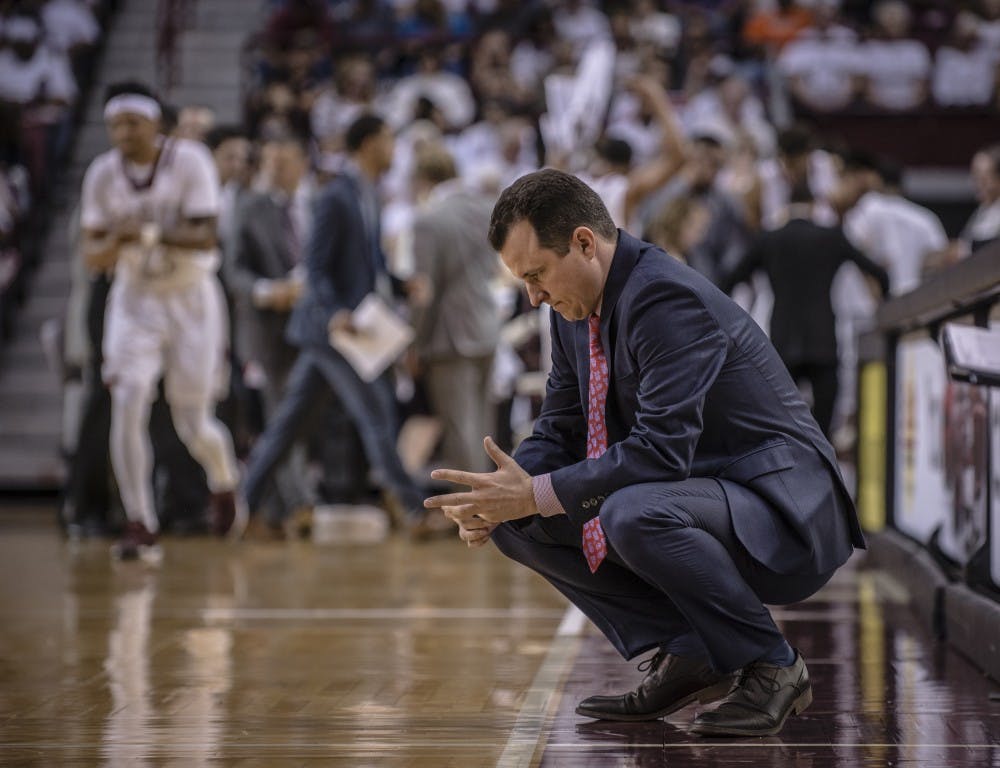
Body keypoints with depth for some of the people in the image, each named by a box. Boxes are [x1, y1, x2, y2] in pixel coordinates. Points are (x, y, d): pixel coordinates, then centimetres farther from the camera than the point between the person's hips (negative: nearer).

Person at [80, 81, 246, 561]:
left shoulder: (189, 161, -15)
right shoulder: (102, 174, -6)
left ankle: (224, 484, 37)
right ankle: (139, 527, -11)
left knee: (193, 424, 3)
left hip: (191, 299, -2)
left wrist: (151, 233, -37)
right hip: (134, 301, 2)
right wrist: (115, 243, -26)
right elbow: (91, 256, -3)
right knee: (128, 405, -17)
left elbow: (206, 237, -22)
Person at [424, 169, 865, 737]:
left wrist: (538, 493, -28)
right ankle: (687, 654, 3)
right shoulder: (578, 310, 5)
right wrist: (499, 499, -10)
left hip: (784, 511, -9)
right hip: (694, 491, 10)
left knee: (632, 512, -37)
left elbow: (662, 449, -31)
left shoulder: (667, 298, -23)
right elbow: (559, 433, 11)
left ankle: (771, 665, -15)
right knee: (518, 521, 2)